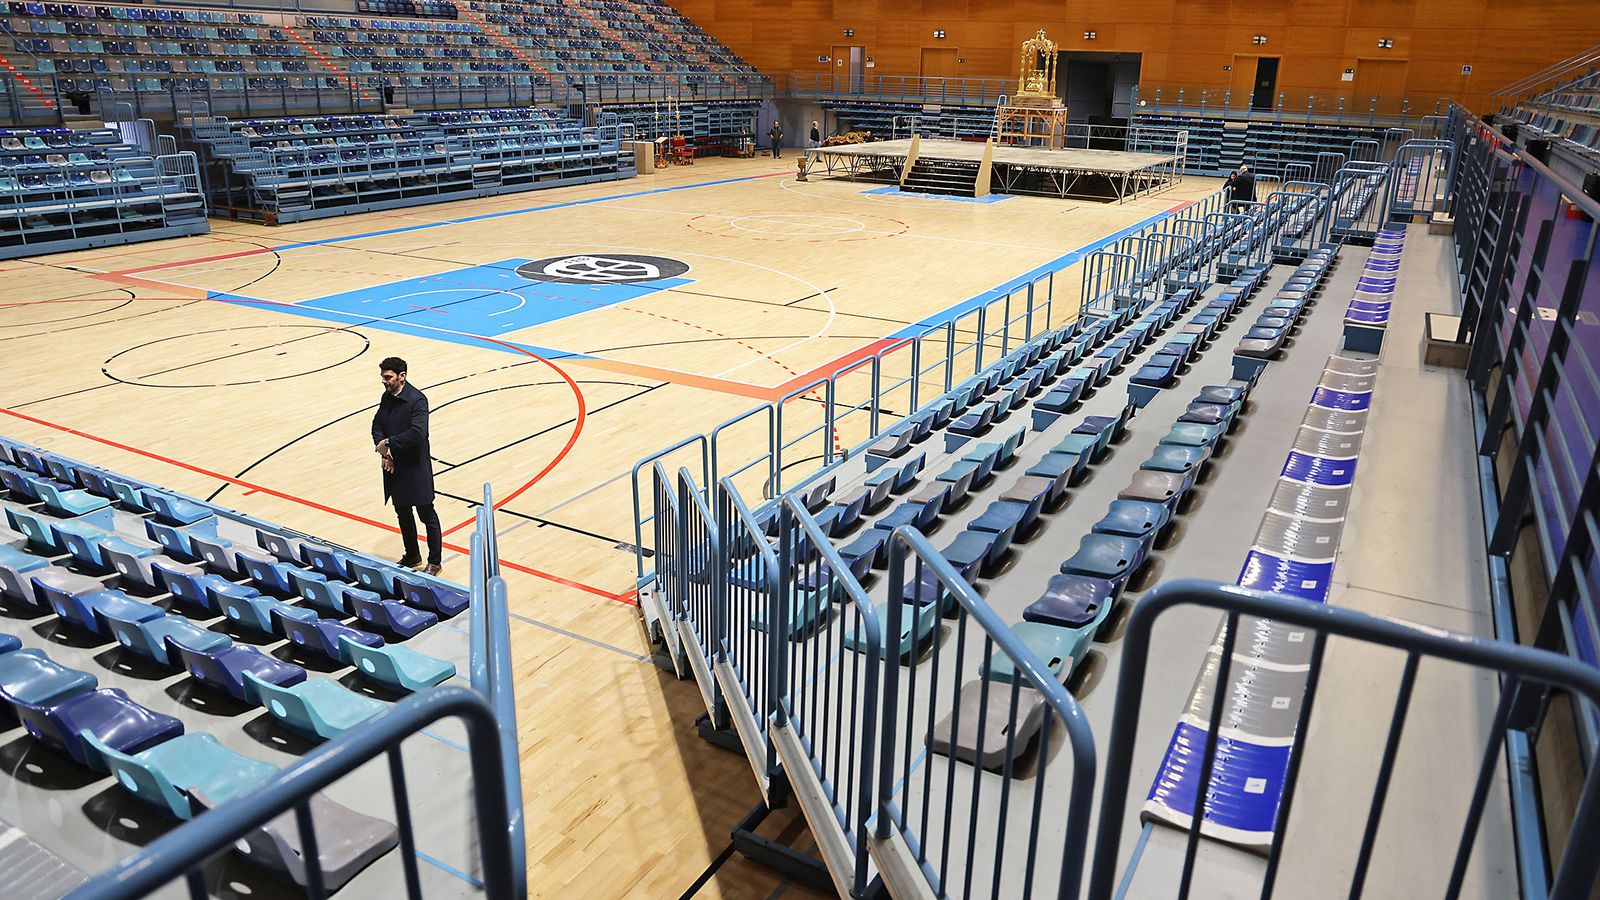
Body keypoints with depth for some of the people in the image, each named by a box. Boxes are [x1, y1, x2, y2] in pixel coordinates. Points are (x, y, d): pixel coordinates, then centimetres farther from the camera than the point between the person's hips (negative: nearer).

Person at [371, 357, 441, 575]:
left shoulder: (417, 400, -18)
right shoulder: (387, 397, 5)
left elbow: (417, 433, -28)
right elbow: (377, 425, 6)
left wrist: (389, 443, -20)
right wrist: (383, 449, -11)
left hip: (416, 469, -8)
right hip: (394, 467, 8)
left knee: (427, 515, 4)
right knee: (403, 513, 19)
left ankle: (434, 562, 16)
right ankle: (412, 556, 35)